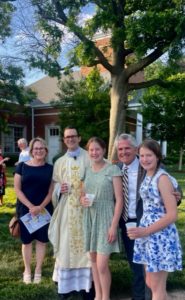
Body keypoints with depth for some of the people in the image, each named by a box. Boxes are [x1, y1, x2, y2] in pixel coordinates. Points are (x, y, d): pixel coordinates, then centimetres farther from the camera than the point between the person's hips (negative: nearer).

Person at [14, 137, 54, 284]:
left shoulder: (50, 168, 1)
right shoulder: (22, 166, -1)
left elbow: (51, 191, 1)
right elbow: (17, 189, -5)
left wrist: (40, 207, -12)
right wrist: (30, 206, -13)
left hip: (44, 209, 1)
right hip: (25, 209, -1)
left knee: (42, 240, 9)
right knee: (27, 240, 9)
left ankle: (38, 270, 26)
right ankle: (27, 270, 27)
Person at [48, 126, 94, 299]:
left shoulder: (89, 158, 1)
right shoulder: (59, 162, 12)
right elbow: (55, 184, 14)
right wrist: (59, 189, -7)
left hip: (85, 207, -2)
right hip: (66, 209, 3)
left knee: (85, 244, 2)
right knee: (66, 244, 6)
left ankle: (86, 283, 15)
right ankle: (67, 283, 20)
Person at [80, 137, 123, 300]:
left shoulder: (113, 169, -10)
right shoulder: (87, 170, 7)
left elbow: (119, 200, -11)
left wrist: (114, 225, -15)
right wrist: (82, 199, -6)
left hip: (105, 218, -5)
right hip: (89, 218, 6)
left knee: (102, 265, -6)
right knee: (93, 259, 14)